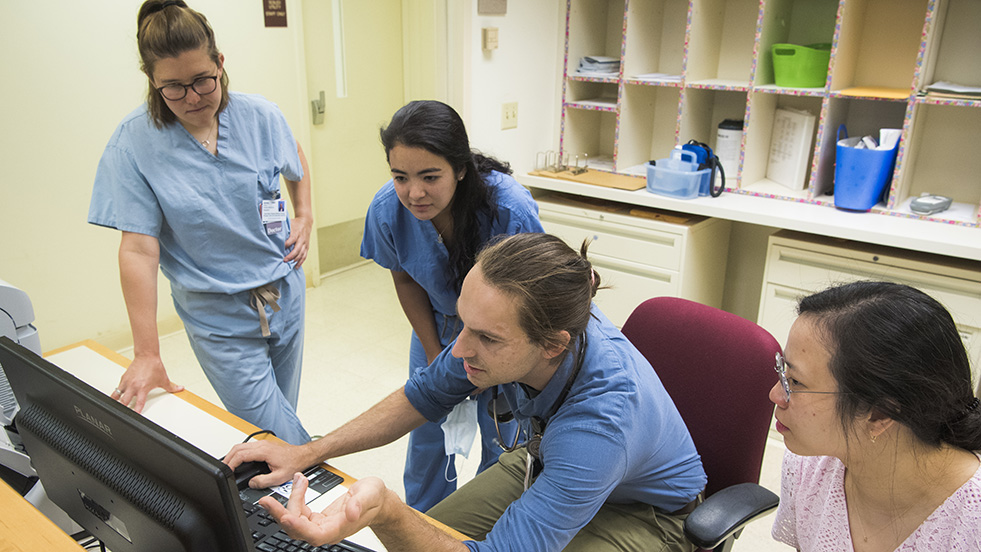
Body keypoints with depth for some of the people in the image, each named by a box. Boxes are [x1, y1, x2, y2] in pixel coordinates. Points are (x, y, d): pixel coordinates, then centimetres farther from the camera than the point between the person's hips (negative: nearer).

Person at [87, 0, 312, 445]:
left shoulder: (260, 116, -5)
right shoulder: (134, 144, -13)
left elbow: (296, 164, 18)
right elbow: (138, 249, -16)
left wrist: (305, 218, 3)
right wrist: (147, 354, -19)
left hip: (284, 292, 3)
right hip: (218, 316, -3)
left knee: (282, 412, 19)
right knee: (287, 443, -7)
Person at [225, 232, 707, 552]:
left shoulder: (600, 421, -43)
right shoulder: (500, 328, -23)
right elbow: (423, 395, -4)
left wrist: (385, 512, -57)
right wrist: (308, 453, -9)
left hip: (638, 513, -5)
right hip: (542, 464, 6)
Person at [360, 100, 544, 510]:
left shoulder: (510, 210, -36)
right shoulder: (387, 210, -26)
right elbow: (405, 280, -5)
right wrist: (435, 354, -3)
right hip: (438, 326, 3)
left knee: (502, 439, 4)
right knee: (427, 433, 11)